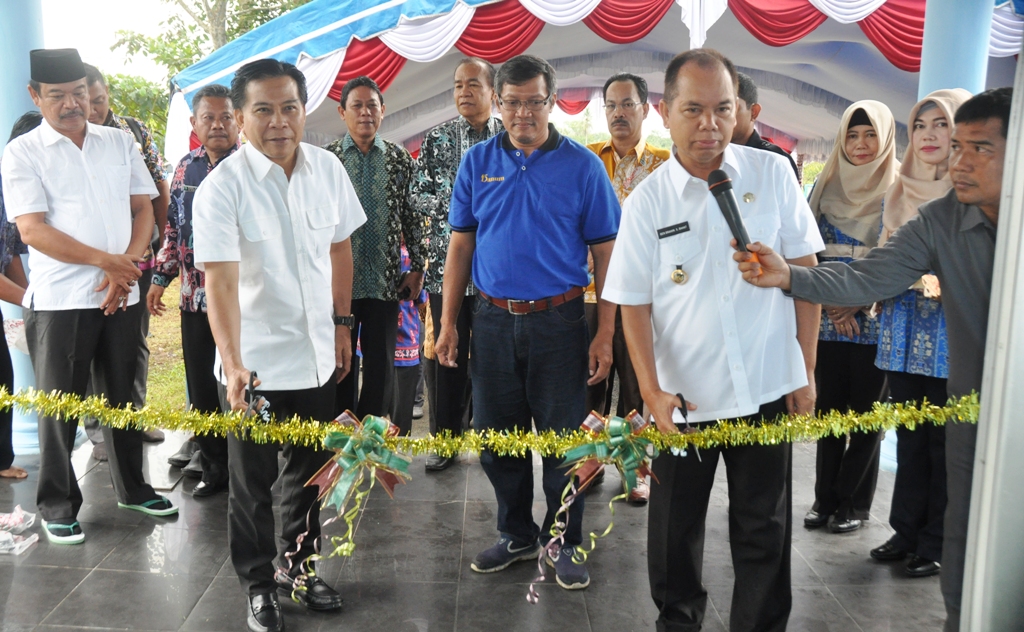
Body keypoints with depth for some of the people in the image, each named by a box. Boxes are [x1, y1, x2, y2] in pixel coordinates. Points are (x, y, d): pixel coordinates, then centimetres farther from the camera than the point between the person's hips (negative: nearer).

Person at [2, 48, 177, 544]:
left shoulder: (120, 143, 9)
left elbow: (143, 210, 7)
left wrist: (126, 267, -9)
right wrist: (106, 261, -16)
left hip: (121, 295, 4)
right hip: (59, 300, -3)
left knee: (123, 397, 14)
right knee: (59, 409, 5)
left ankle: (131, 487, 30)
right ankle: (58, 506, 20)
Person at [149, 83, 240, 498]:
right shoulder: (185, 168, 11)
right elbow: (173, 229, 18)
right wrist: (160, 278, 15)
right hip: (194, 299, 5)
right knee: (201, 388, 11)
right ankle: (214, 467, 25)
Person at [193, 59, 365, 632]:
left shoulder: (328, 168, -2)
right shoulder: (222, 187, -17)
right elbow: (222, 281, -25)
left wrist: (342, 323, 12)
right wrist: (232, 364, -35)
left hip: (317, 354, 5)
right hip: (255, 364, -4)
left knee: (310, 471, 18)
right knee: (253, 481, 9)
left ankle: (300, 568, 38)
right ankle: (259, 586, 29)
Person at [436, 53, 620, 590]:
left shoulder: (582, 165, -3)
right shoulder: (477, 162, 5)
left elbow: (606, 253, -3)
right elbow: (460, 245, 8)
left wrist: (605, 333, -8)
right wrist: (448, 323, 4)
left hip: (558, 321, -3)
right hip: (493, 320, 3)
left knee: (563, 438, 6)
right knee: (497, 436, 12)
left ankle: (565, 544, 24)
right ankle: (516, 535, 31)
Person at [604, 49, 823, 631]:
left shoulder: (773, 174, -2)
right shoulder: (647, 201, -4)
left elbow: (805, 272, 3)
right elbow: (634, 303, -1)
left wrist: (806, 371, 1)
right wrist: (652, 391, -11)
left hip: (768, 389, 0)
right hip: (684, 397, 0)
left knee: (764, 529, 12)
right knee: (675, 528, 14)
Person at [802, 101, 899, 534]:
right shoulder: (826, 185, 8)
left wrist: (859, 303, -11)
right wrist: (831, 303, -5)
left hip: (874, 321, -3)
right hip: (826, 317, 3)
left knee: (864, 413, 5)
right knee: (828, 409, 8)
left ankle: (855, 503, 18)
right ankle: (825, 497, 20)